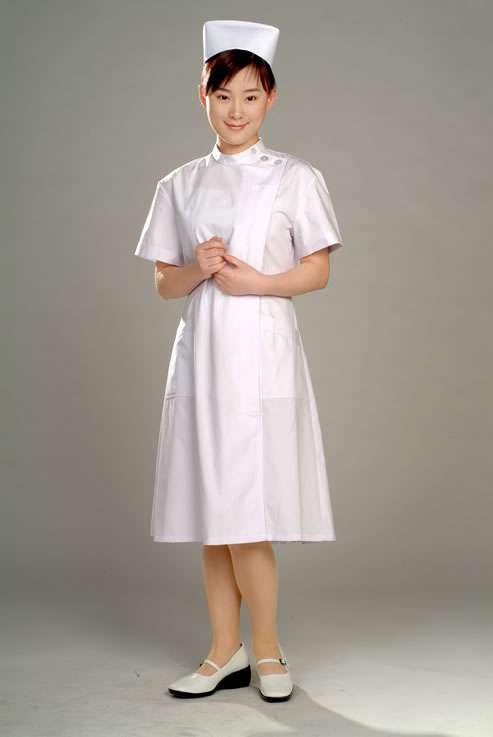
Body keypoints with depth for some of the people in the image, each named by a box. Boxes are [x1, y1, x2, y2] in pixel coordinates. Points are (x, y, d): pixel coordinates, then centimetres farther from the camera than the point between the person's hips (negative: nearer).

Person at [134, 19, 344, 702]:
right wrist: (198, 268, -9)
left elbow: (318, 272, 2)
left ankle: (266, 647, 11)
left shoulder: (296, 178, 4)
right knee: (212, 515, 6)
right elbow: (164, 283, 12)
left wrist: (257, 281, -13)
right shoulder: (179, 185, 12)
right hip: (201, 351, 4)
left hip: (264, 350, -3)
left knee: (244, 513, -7)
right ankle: (226, 652, 17)